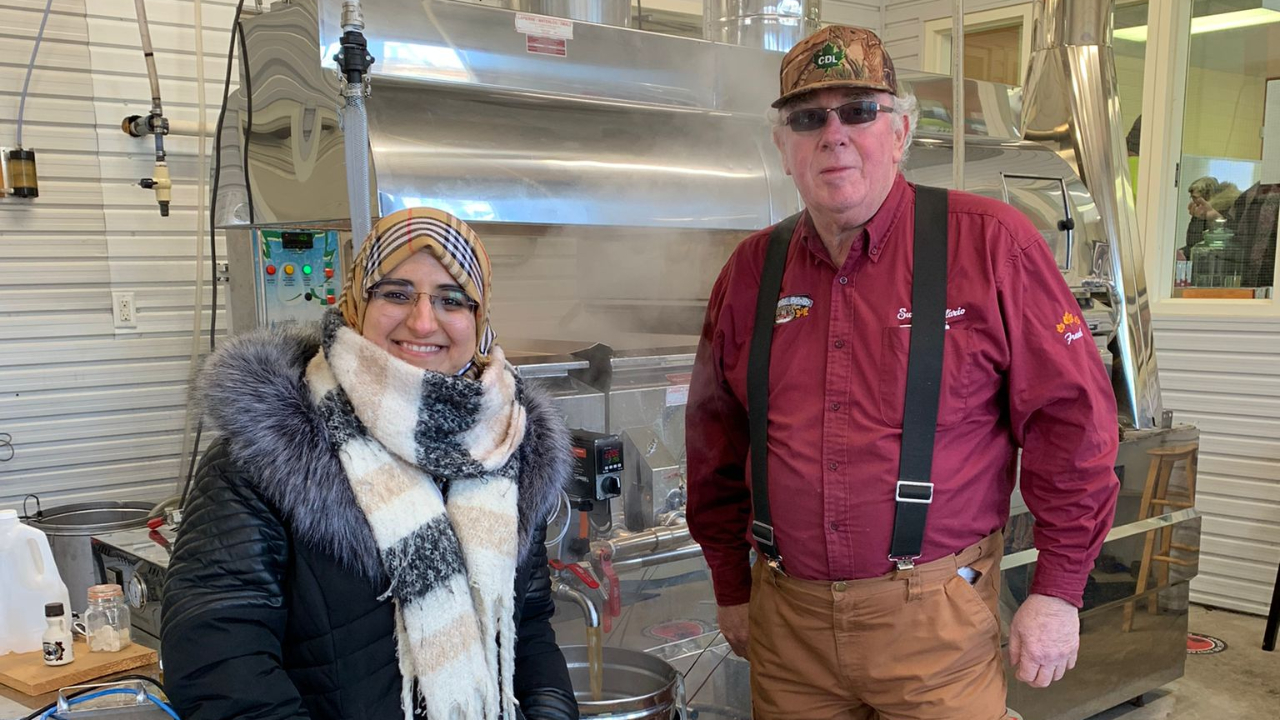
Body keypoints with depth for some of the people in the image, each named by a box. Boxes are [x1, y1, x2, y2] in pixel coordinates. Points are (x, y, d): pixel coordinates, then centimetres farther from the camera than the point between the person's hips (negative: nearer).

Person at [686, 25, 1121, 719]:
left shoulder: (991, 244, -7)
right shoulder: (750, 270, 4)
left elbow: (1072, 417, -6)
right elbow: (716, 444, 12)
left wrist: (1056, 591, -5)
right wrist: (732, 589, 14)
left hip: (934, 617, -3)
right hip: (785, 617, 4)